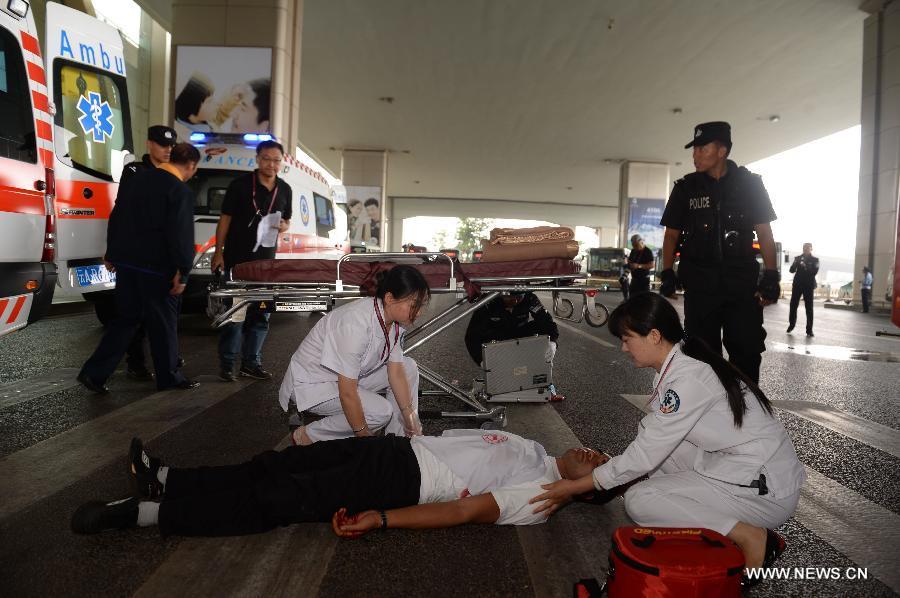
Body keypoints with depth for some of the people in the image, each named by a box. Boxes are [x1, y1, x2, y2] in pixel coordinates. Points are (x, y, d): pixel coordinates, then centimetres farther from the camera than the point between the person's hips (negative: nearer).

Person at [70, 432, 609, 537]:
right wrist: (416, 428, 14)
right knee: (278, 467, 1)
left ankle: (147, 510, -8)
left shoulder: (539, 497, -10)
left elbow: (465, 511, -19)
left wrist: (380, 518, -25)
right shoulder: (536, 449, 15)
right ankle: (167, 478, 8)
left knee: (278, 501, -13)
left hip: (404, 483, -7)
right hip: (401, 449, 7)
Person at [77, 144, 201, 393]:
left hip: (126, 261, 7)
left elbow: (116, 218, 16)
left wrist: (113, 254, 22)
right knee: (163, 323, 6)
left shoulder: (139, 179, 11)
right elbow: (181, 236, -19)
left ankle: (94, 372, 12)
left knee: (125, 318, 15)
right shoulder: (181, 191, -13)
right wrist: (182, 273, -15)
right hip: (156, 267, -7)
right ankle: (169, 376, 18)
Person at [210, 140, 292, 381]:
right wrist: (218, 252, -8)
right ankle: (227, 364, 9)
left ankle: (251, 363, 20)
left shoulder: (284, 189, 9)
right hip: (236, 259, -5)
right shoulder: (240, 184, -4)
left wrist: (284, 226, -6)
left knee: (261, 314, 9)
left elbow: (287, 221, 18)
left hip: (266, 261, 5)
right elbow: (225, 219, -3)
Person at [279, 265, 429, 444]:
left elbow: (396, 372, -4)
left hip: (349, 376, 9)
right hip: (311, 383, -9)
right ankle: (307, 436, -7)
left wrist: (411, 422, -6)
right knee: (381, 411, -25)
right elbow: (347, 392, -32)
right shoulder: (357, 324, -36)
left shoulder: (396, 321, -10)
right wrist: (365, 437, -24)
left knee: (408, 368, -1)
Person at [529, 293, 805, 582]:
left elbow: (644, 456, -20)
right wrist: (598, 476, 6)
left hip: (766, 490, -9)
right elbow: (649, 443, 9)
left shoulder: (688, 379, -24)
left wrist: (575, 487, -12)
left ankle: (750, 537, -9)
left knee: (638, 501, -14)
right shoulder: (678, 364, 4)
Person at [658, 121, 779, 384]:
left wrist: (771, 275, -4)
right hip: (700, 286, 1)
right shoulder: (686, 187, 5)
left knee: (747, 352, 0)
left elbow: (764, 233, 4)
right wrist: (667, 273, -3)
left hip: (743, 284, 0)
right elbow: (672, 234, 8)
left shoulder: (750, 184, 4)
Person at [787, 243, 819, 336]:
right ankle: (791, 324, 20)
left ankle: (809, 329, 2)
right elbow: (792, 270, 0)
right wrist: (796, 263, -18)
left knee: (809, 308, -2)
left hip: (809, 285, -2)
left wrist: (805, 267, -22)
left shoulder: (814, 259, 3)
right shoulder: (798, 258, 9)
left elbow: (815, 271, -9)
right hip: (797, 284, 2)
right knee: (793, 305, 2)